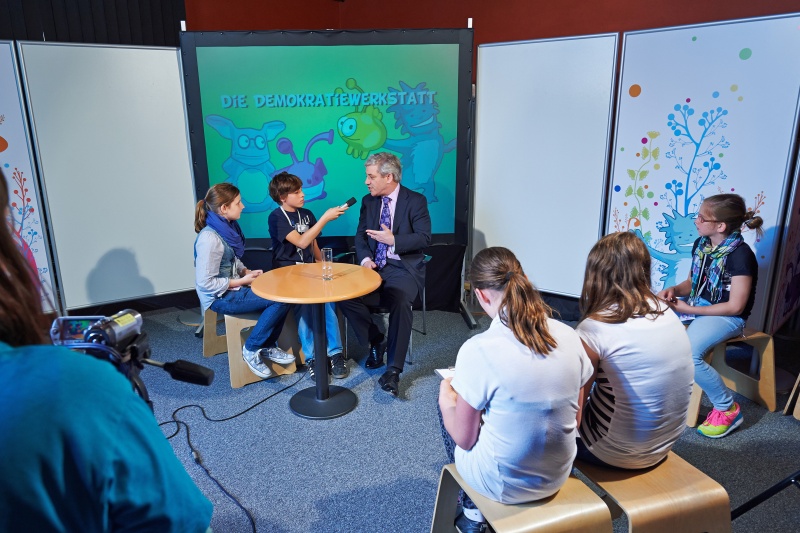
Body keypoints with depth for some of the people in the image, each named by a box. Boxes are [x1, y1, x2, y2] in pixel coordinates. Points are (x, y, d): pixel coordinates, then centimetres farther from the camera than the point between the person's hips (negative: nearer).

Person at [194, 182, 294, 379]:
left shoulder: (227, 227, 3)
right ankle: (252, 349, -3)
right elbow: (205, 283, -24)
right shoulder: (209, 238, -24)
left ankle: (267, 347, 7)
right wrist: (242, 281, -16)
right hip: (220, 297, -8)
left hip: (234, 288, 8)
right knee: (280, 300, -19)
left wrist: (247, 271, -1)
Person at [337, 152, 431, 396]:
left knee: (400, 301, -35)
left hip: (404, 269, -4)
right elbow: (360, 236, 13)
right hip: (375, 268, 5)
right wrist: (365, 258, -7)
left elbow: (424, 238, -9)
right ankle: (377, 340, 1)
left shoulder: (415, 201, -2)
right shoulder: (368, 201, 13)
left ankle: (393, 370, -25)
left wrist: (393, 240, -21)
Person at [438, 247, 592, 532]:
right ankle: (479, 508, 35)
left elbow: (464, 439, -13)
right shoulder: (569, 336, -10)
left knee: (449, 400, 22)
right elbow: (575, 419, 2)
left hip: (501, 484, -5)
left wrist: (445, 396, 7)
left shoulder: (478, 349, -26)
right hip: (558, 476, 5)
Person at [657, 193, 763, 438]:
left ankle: (728, 409, -6)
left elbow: (735, 307, -20)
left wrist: (689, 310, -19)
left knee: (687, 354, -32)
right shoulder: (701, 244, 2)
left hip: (726, 317, -8)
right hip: (697, 305, 8)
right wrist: (674, 290, -8)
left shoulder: (740, 255, -21)